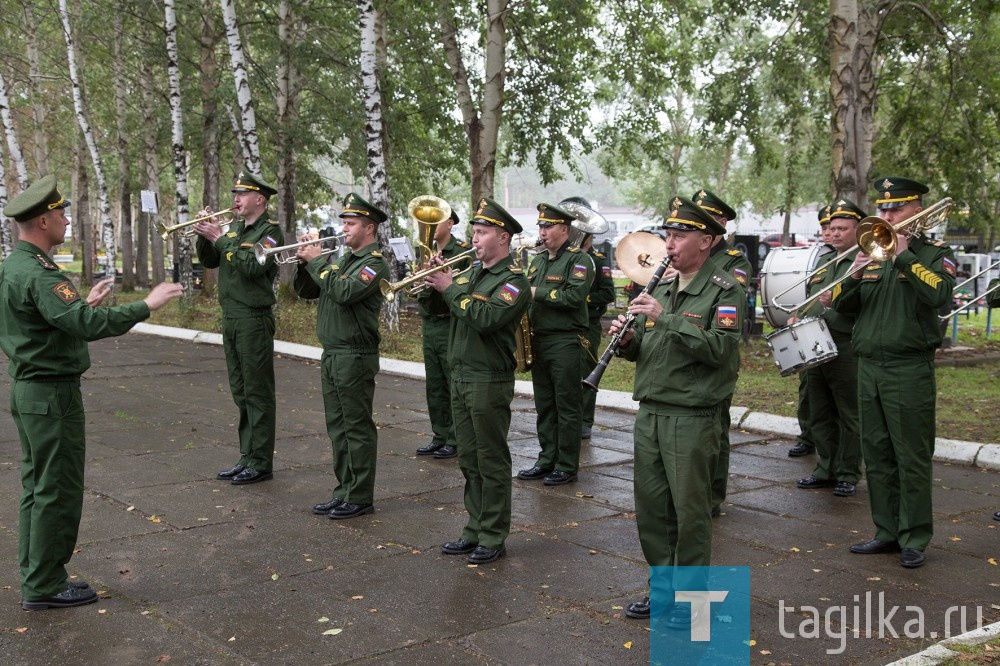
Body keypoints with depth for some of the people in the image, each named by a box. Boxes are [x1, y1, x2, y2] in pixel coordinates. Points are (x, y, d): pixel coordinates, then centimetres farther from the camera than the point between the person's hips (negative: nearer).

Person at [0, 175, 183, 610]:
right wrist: (146, 305, -27)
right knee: (58, 490, -1)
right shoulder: (38, 274, -21)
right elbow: (86, 325, -32)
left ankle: (36, 578, 24)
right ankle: (44, 587, 7)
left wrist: (85, 303, 18)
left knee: (37, 485, 16)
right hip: (53, 394, -10)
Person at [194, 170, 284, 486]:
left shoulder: (270, 231, -10)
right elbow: (209, 261, 13)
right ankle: (247, 457, 21)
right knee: (240, 392, 13)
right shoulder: (234, 227, 13)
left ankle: (262, 463, 3)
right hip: (230, 317, 8)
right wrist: (205, 235, -2)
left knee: (258, 393, -3)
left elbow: (253, 266, -24)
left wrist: (220, 239, -19)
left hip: (254, 320, -8)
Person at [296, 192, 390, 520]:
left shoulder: (374, 262, -10)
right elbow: (306, 291, 16)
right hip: (331, 354, 9)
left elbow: (345, 292, -26)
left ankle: (360, 498, 5)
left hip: (355, 356, -9)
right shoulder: (342, 259, 16)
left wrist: (318, 261, -17)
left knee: (358, 428, -2)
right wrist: (304, 263, -1)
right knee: (338, 427, 13)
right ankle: (344, 492, 21)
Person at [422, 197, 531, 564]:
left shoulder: (513, 280, -11)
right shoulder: (472, 273, 14)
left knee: (492, 462, 0)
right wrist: (436, 282, -4)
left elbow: (487, 318, -25)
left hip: (490, 380, -8)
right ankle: (475, 530, 23)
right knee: (469, 460, 14)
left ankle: (493, 538, 8)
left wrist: (451, 289, -18)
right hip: (460, 377, 8)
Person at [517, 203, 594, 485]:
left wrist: (538, 292, -17)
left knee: (567, 407, -1)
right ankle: (547, 460, 21)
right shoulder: (538, 260, 17)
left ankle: (567, 467, 6)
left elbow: (574, 296, -21)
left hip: (565, 343, -8)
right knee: (544, 406, 12)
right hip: (538, 342, 8)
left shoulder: (579, 259, -7)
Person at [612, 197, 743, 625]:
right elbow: (641, 350, 18)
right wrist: (627, 340, -5)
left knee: (689, 511, 1)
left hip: (692, 418, -7)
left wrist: (667, 319, -26)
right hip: (649, 413, 7)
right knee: (651, 506, 12)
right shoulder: (662, 289, 15)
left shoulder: (724, 291, -8)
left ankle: (691, 600, 14)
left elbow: (720, 348, -22)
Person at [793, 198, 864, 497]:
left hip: (847, 350, -7)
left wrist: (836, 298, -29)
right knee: (820, 415, 11)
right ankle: (826, 470, 20)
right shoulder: (822, 264, 19)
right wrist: (796, 317, 12)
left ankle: (849, 474, 8)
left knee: (849, 416, 0)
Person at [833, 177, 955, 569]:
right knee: (877, 457, 11)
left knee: (912, 459, -1)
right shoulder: (872, 251, 13)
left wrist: (904, 257, -22)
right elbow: (842, 307, 9)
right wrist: (854, 277, -9)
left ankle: (914, 539, 8)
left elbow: (940, 294, -21)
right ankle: (887, 532, 20)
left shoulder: (933, 254, -1)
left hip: (909, 370, -5)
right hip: (869, 367, 6)